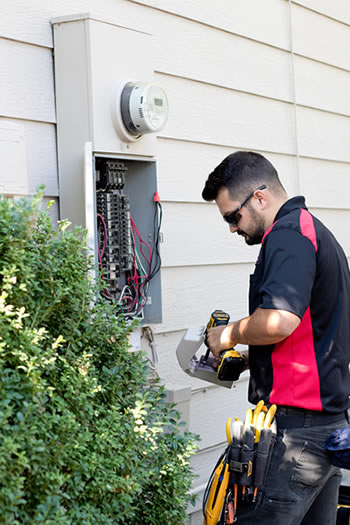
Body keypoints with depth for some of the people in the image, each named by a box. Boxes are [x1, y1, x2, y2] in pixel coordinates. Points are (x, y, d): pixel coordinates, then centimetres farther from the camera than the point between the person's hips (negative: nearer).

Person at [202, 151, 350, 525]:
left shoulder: (288, 234, -12)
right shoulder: (315, 232, 21)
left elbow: (278, 321, -27)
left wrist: (229, 334, -9)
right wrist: (246, 357, 19)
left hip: (296, 426, -11)